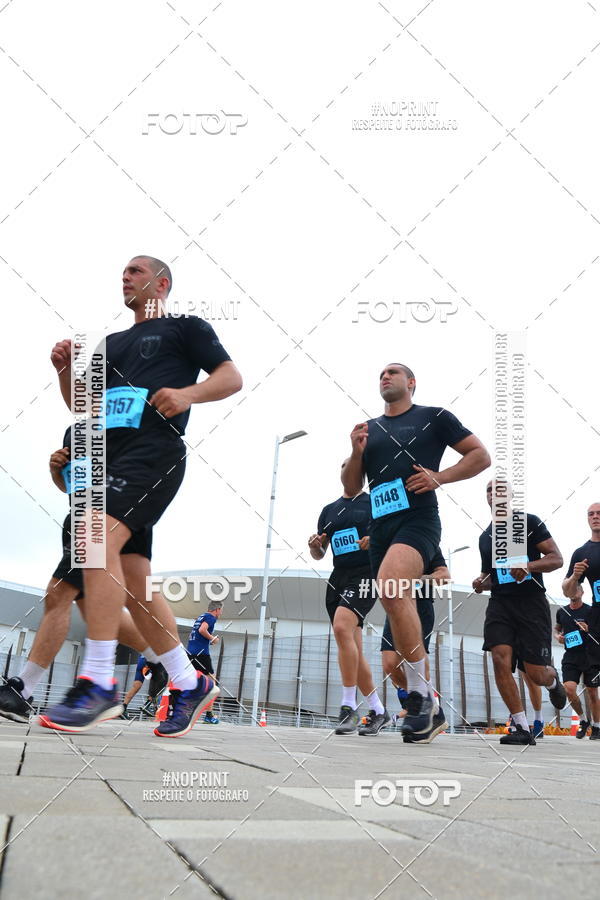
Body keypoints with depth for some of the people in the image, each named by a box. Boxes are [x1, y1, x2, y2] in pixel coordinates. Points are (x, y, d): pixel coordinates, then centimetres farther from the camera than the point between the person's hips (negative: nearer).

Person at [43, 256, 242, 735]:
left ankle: (98, 685, -23)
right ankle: (190, 684, 12)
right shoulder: (112, 343, 29)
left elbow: (232, 377, 2)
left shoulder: (185, 328, 11)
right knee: (132, 575, 2)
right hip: (112, 457, 8)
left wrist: (187, 394, -16)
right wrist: (66, 370, 9)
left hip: (153, 452, -8)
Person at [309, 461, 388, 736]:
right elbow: (319, 554, 20)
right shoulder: (329, 510, 18)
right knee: (353, 651, 7)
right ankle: (378, 711, 21)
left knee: (342, 628, -28)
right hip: (337, 579, 6)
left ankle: (349, 707, -20)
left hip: (365, 576, -6)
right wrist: (314, 545, -4)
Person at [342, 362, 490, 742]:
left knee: (389, 583, -33)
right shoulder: (368, 429, 19)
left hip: (418, 519, -6)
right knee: (402, 614, 8)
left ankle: (421, 692, -22)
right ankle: (425, 701, 22)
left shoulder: (434, 417, 7)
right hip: (381, 526, 6)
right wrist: (357, 452, 0)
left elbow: (481, 456, 6)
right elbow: (351, 489, 18)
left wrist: (440, 476, -9)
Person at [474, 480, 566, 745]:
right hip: (500, 604, 4)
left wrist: (528, 566, -22)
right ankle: (522, 728, -6)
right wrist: (481, 582, 5)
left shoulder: (529, 522, 3)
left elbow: (556, 558, -3)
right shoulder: (485, 537, 17)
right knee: (500, 659, -17)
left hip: (532, 602, -4)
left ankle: (553, 680, 34)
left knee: (537, 674, -5)